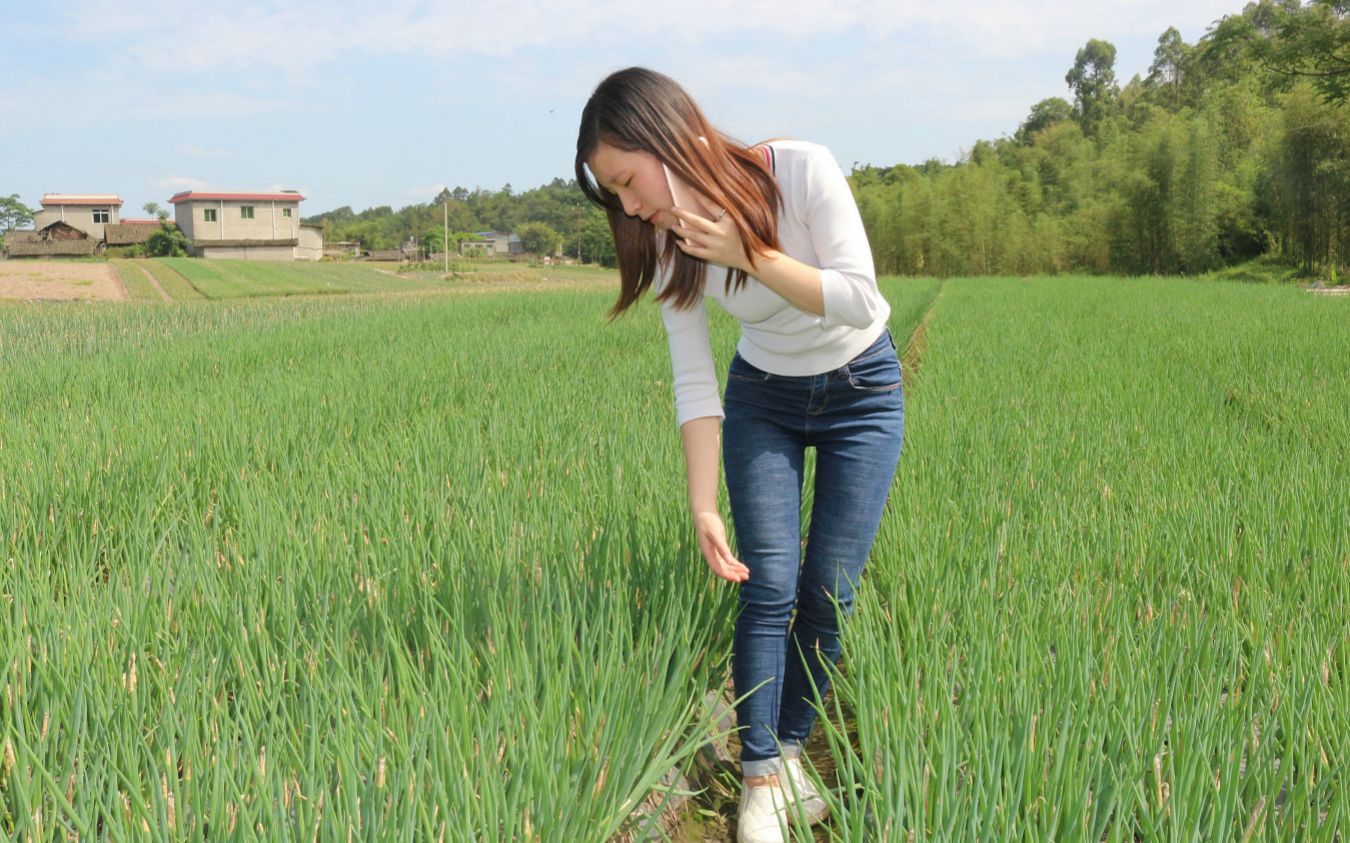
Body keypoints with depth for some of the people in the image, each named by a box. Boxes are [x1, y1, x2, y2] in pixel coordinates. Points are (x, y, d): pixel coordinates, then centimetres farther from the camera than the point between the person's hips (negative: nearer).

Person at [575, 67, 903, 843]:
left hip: (862, 393, -2)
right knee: (768, 588, -7)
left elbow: (860, 301, -26)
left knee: (829, 590, -2)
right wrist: (704, 505, -19)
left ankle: (792, 748, 18)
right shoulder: (671, 241, -16)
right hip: (762, 400, 2)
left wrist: (749, 254, -34)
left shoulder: (803, 171, -27)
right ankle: (762, 776, 5)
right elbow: (695, 381, -13)